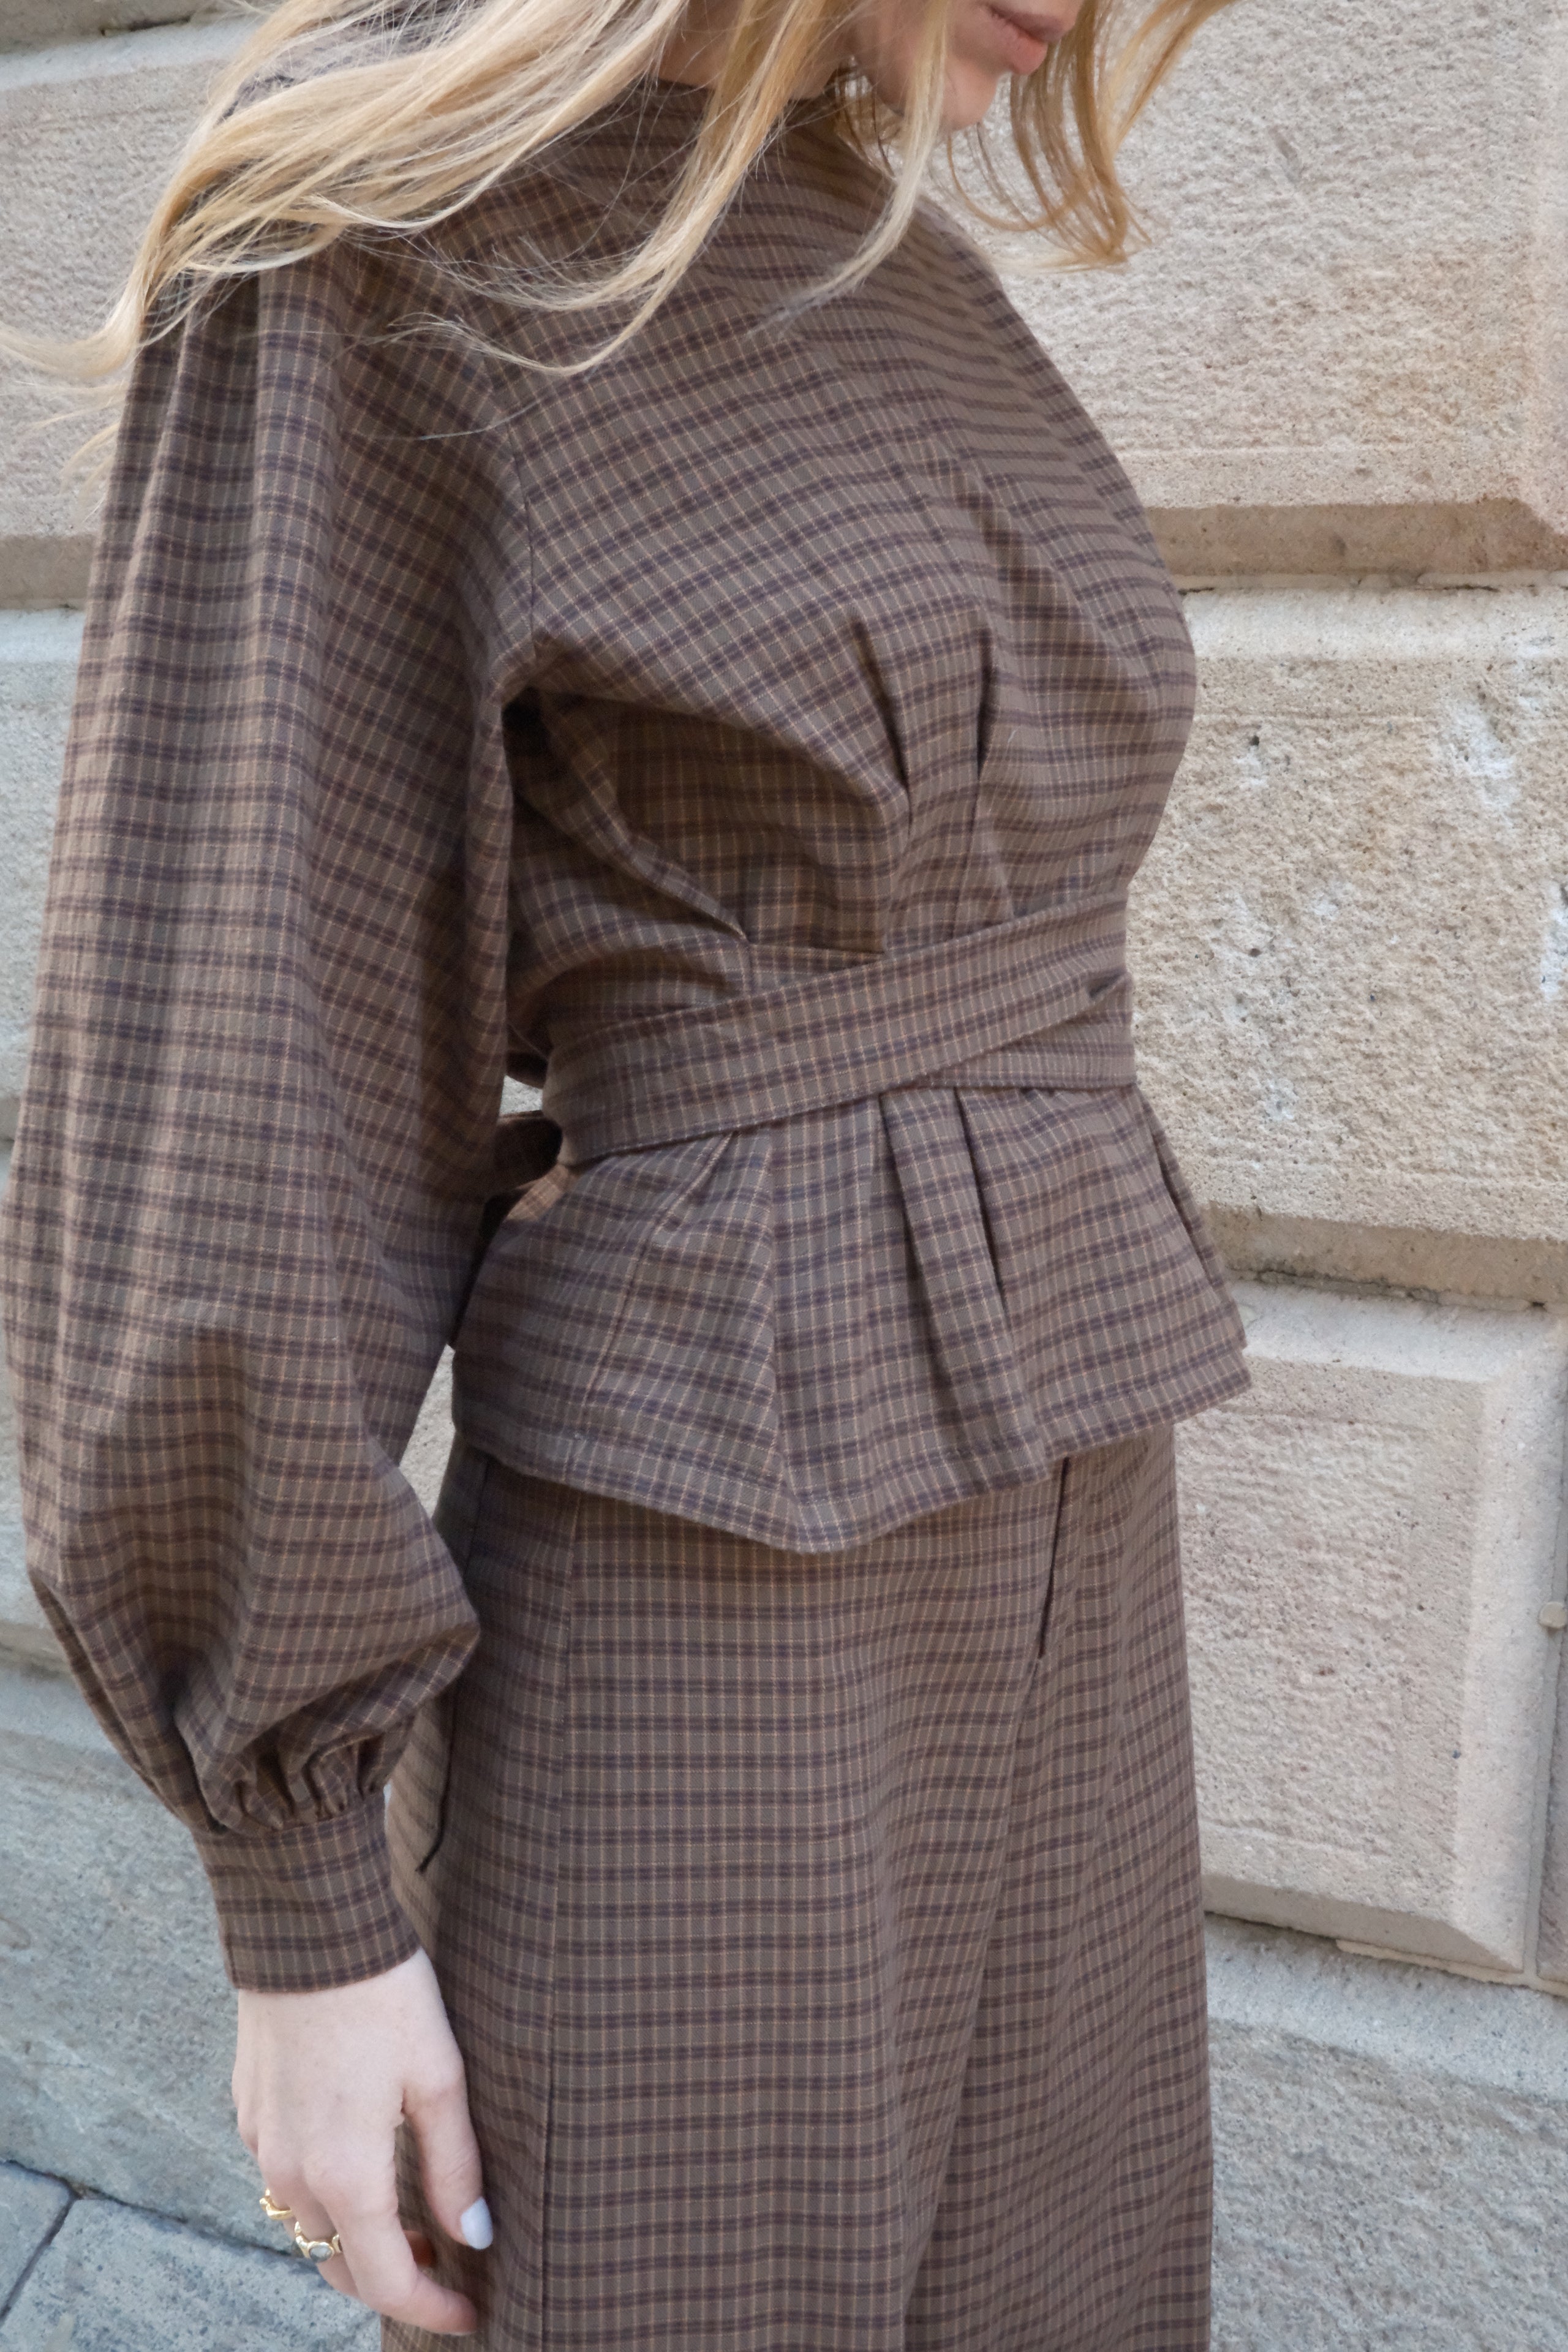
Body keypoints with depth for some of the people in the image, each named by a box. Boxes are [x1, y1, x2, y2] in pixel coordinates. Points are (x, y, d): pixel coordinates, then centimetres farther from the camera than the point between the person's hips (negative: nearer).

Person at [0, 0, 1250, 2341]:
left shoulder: (903, 299, 11)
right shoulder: (370, 243, -12)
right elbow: (219, 1095, -15)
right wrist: (303, 1900, -12)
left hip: (1027, 1574, 7)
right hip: (683, 1616, -7)